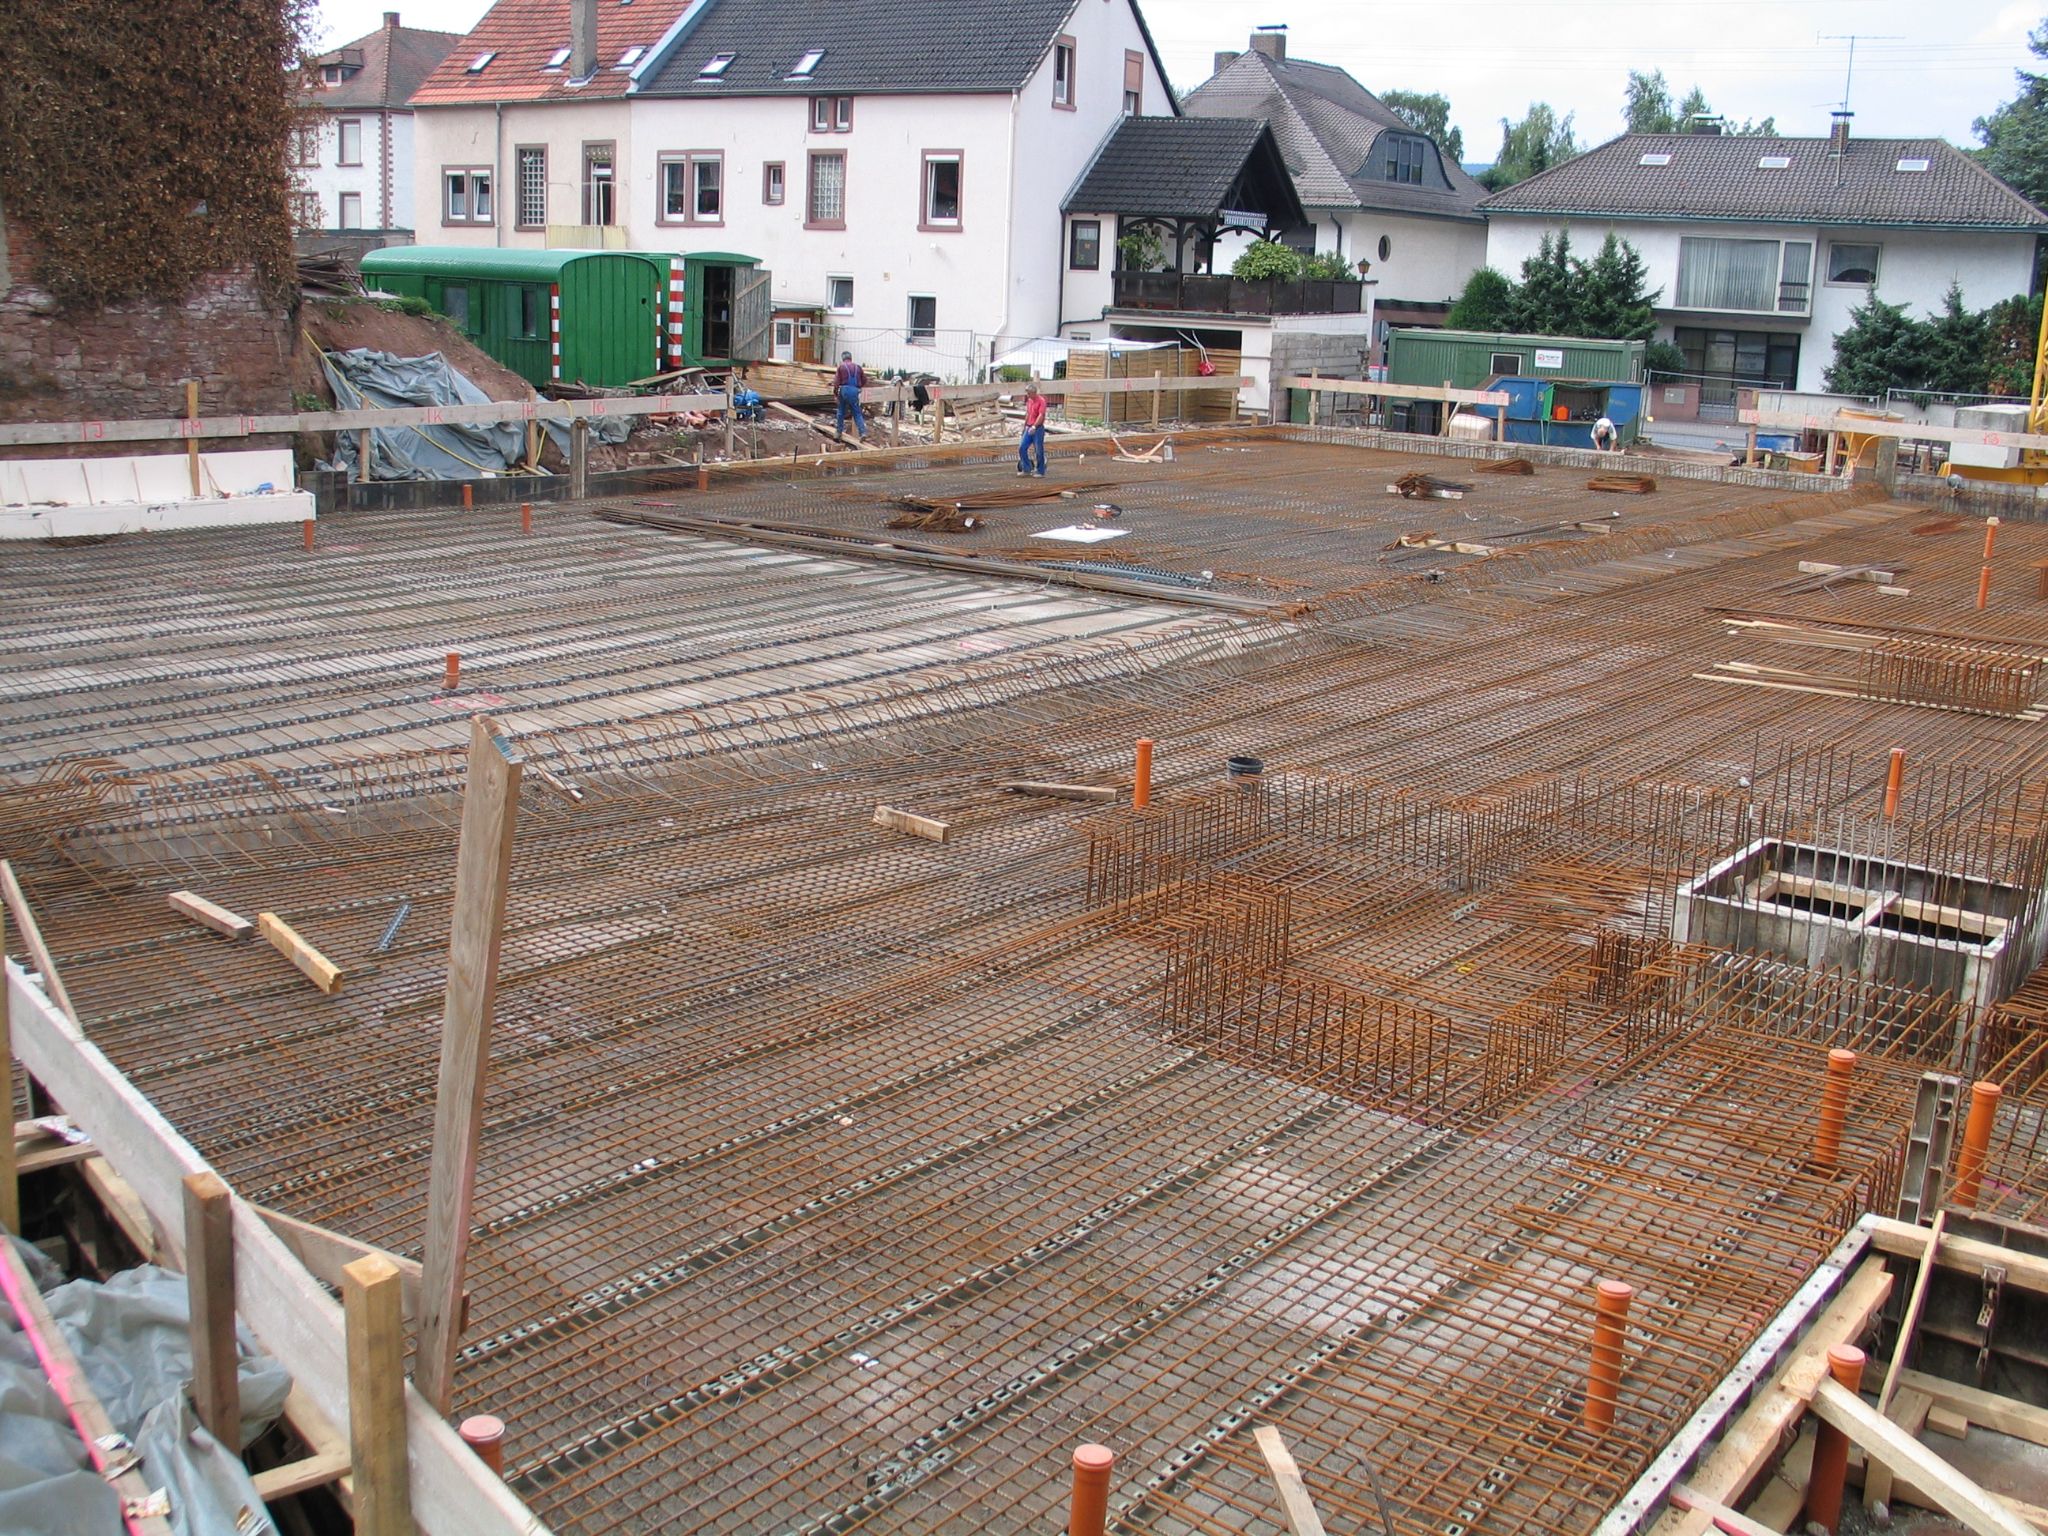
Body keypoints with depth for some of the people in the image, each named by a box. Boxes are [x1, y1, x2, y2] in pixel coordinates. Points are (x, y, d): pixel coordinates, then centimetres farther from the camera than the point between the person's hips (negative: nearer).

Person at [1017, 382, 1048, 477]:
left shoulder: (1041, 400, -12)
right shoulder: (1029, 400, 13)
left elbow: (1041, 415, -21)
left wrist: (1034, 426, -29)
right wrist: (1025, 426, 26)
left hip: (1038, 428, -8)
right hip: (1029, 428, 8)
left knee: (1039, 451, -2)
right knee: (1022, 448, 1)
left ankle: (1041, 472, 6)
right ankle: (1026, 469, 9)